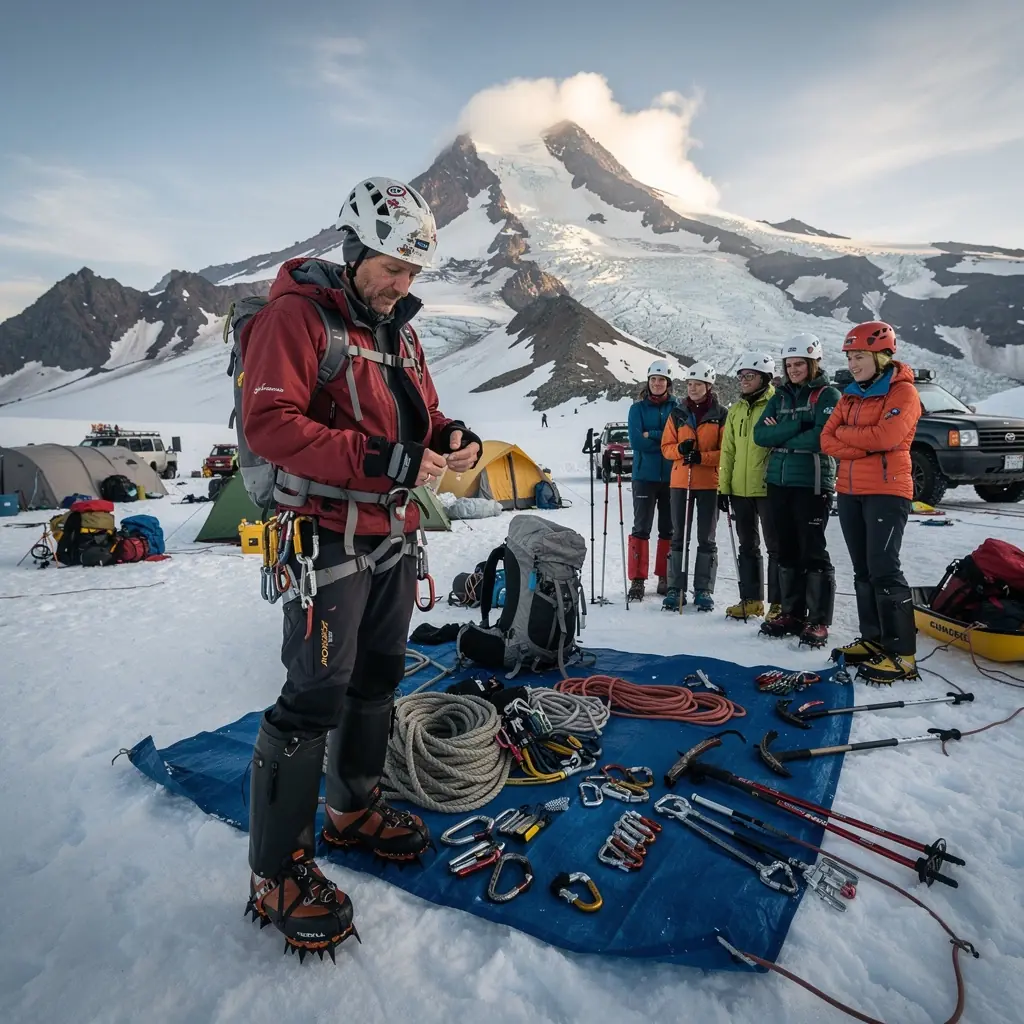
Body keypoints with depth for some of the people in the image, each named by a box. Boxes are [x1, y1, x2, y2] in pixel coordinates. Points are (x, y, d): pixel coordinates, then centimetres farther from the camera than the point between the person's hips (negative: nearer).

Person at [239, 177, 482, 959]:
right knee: (316, 697, -6)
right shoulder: (297, 314, -10)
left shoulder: (399, 330, 16)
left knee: (377, 679, 17)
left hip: (394, 535, 8)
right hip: (329, 536, -8)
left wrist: (452, 438, -3)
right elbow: (269, 421, -20)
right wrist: (378, 458, -27)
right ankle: (278, 873, 12)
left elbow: (418, 415, 20)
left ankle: (354, 809, 37)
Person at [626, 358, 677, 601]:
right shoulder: (638, 408, 3)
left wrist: (651, 435, -13)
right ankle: (637, 580, 4)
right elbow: (636, 441, -10)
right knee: (641, 528, -2)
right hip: (644, 475, -1)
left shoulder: (678, 407, 5)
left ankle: (665, 577, 19)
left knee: (669, 529, 8)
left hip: (672, 476, 1)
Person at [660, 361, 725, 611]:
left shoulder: (720, 415, 1)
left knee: (706, 538, 4)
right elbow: (666, 447, 8)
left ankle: (704, 590, 12)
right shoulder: (677, 413, 9)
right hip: (680, 481, 2)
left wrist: (702, 456, -17)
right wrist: (680, 449, -12)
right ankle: (675, 588, 11)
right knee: (678, 536, 5)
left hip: (709, 483, -2)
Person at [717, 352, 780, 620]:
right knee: (747, 546, 13)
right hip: (739, 489, 6)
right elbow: (728, 451, 12)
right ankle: (751, 599, 22)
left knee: (775, 547, 1)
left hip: (768, 488, -6)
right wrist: (724, 487, 8)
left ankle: (779, 603, 9)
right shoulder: (736, 410, 13)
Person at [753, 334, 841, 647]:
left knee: (812, 551, -4)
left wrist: (780, 436, -8)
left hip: (812, 483, -6)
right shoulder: (781, 396, 15)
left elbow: (821, 437, -18)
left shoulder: (828, 394, -2)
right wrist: (797, 426, -11)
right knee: (787, 550, 11)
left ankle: (819, 621, 3)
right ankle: (792, 613, 21)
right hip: (779, 482, 6)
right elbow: (760, 434, 2)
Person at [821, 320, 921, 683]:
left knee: (883, 570, -12)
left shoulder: (903, 392, -5)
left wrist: (846, 433, -5)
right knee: (863, 570, 11)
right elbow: (827, 440, 5)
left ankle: (902, 655, -6)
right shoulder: (850, 397, 15)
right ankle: (873, 639, 21)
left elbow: (886, 436, -20)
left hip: (887, 491, -7)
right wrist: (866, 446, -11)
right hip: (850, 492, 7)